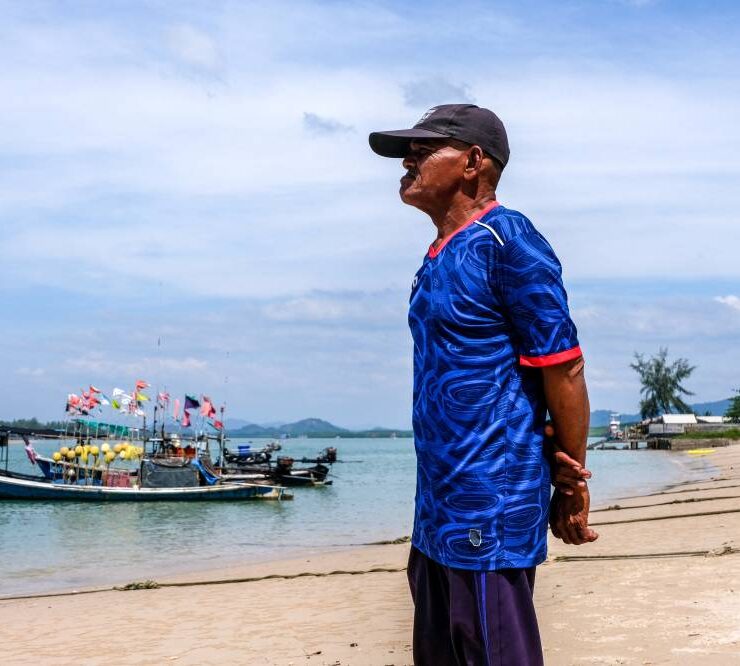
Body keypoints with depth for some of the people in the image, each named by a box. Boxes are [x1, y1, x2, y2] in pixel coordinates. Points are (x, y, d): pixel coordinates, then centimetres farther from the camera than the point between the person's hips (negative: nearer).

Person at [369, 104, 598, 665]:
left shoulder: (506, 241, -13)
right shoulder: (440, 258, 14)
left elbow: (563, 368, -14)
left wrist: (570, 486, -9)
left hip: (491, 510, -9)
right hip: (438, 508, 9)